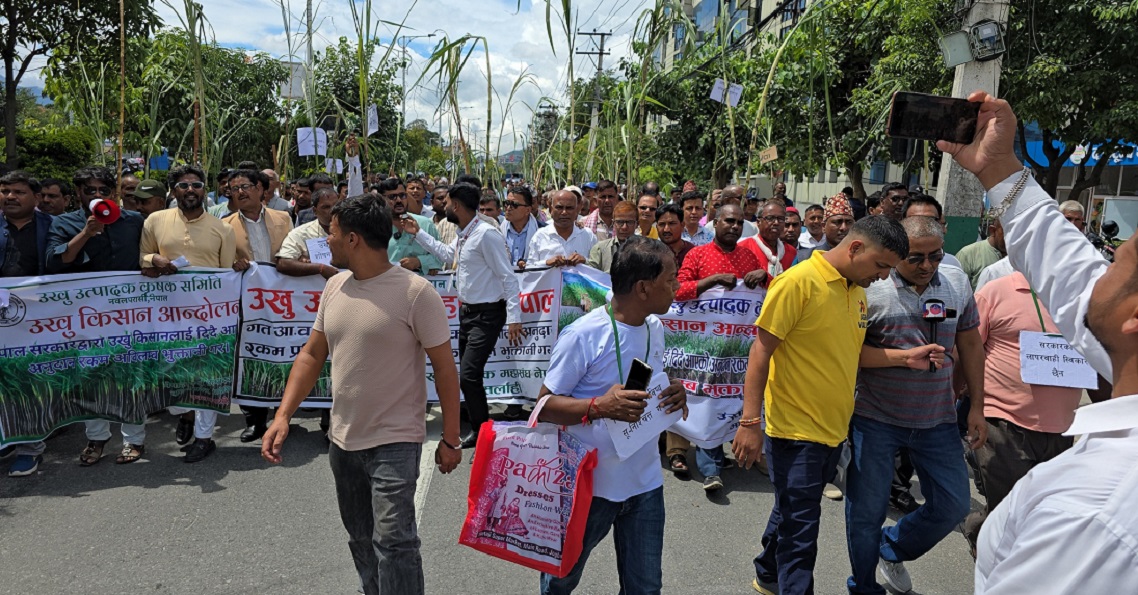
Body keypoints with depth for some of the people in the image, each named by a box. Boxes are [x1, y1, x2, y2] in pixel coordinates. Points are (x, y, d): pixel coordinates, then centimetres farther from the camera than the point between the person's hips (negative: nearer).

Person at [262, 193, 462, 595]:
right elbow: (312, 355, 10)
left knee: (392, 541, -13)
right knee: (361, 540, 20)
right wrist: (283, 416, 0)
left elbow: (444, 368, -12)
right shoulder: (334, 287, 3)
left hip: (395, 443, -7)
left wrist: (450, 439, -9)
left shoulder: (415, 292, -16)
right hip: (343, 441, 7)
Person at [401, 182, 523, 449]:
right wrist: (418, 234, 28)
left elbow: (508, 276, -20)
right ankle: (477, 430, 26)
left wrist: (514, 317, -24)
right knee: (468, 376, 13)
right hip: (467, 311, 10)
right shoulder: (463, 236, 9)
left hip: (486, 315, -10)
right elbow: (446, 254, 30)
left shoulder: (486, 234, -19)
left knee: (468, 375, -16)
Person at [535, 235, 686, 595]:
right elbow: (545, 406, -15)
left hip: (645, 483, 5)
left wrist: (674, 394, -7)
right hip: (590, 484, -5)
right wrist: (599, 407, -31)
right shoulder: (583, 335, -20)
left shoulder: (655, 328, 2)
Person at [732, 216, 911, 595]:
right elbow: (761, 350, -18)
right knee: (800, 527, 1)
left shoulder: (857, 290, 7)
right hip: (795, 429, -8)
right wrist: (750, 421, -21)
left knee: (795, 514, 23)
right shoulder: (798, 281, -17)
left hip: (833, 428, 8)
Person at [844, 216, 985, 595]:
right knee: (867, 512, 7)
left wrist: (977, 407, 9)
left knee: (954, 505, 12)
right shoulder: (871, 289, -14)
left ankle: (892, 549, 38)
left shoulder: (957, 283, 1)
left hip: (938, 419, 4)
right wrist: (906, 357, -24)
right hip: (876, 418, -4)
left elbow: (970, 344, 9)